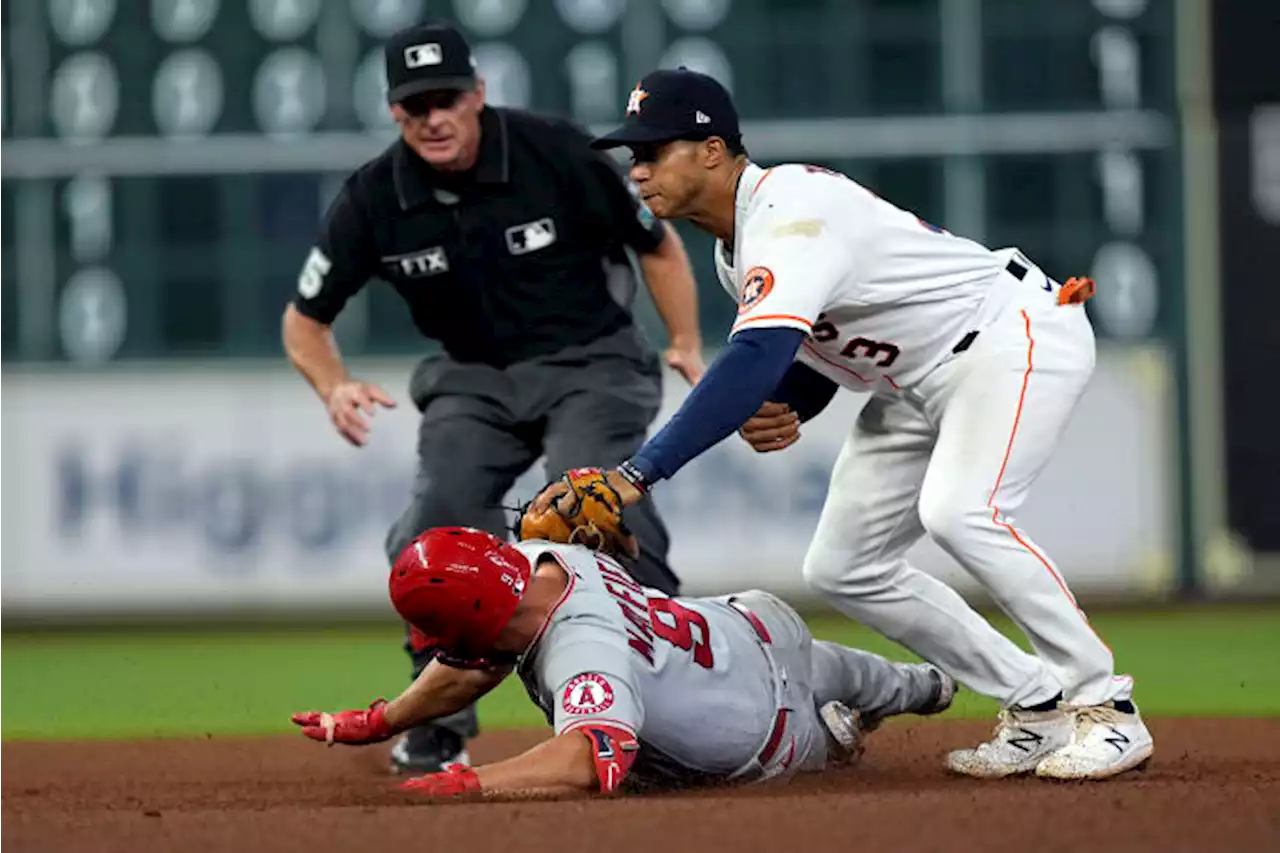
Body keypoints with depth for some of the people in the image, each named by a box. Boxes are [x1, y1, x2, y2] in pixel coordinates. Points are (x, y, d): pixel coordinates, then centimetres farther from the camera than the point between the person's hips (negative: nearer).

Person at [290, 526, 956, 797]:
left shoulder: (583, 652, -51)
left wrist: (468, 784, -75)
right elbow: (476, 665, -9)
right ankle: (919, 687, 71)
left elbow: (592, 763, -70)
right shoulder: (542, 559, -24)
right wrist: (376, 723, -15)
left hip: (768, 745, -9)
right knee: (827, 673, 43)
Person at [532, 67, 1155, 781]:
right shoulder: (737, 244, 5)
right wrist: (775, 413, -11)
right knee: (843, 567, 6)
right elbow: (813, 347, 14)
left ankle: (1105, 708, -21)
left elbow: (758, 357, -41)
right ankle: (1039, 710, 12)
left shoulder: (789, 213, -27)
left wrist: (637, 474, -47)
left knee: (960, 514, -33)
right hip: (921, 380, 11)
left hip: (1019, 335, -11)